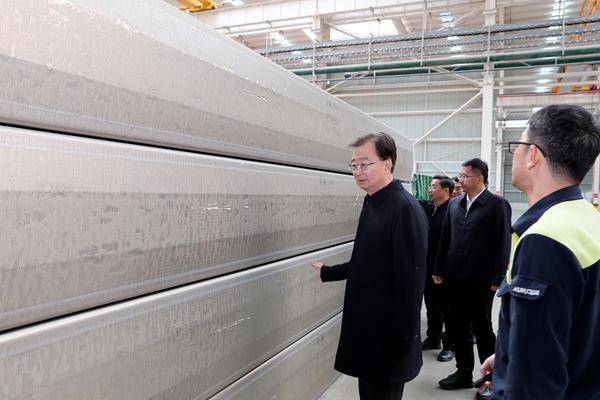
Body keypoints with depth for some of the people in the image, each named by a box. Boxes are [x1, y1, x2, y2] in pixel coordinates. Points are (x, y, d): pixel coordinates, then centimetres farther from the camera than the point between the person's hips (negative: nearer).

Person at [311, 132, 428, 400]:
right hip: (366, 328, 8)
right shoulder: (372, 204, 9)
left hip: (389, 337, -8)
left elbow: (410, 278, -22)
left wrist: (404, 337, -19)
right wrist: (328, 272, 22)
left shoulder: (405, 209, -19)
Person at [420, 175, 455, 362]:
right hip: (428, 268, 7)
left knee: (447, 308, 9)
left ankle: (450, 345, 23)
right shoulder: (427, 207, 5)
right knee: (431, 306, 19)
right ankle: (433, 338, 35)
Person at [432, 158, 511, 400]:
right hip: (455, 279, 5)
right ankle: (464, 372, 29)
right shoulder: (454, 204, 9)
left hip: (480, 281, -5)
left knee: (482, 329, 7)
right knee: (457, 328, 13)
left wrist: (497, 278, -12)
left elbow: (502, 244, -9)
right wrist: (439, 269, 9)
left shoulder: (497, 205, -7)